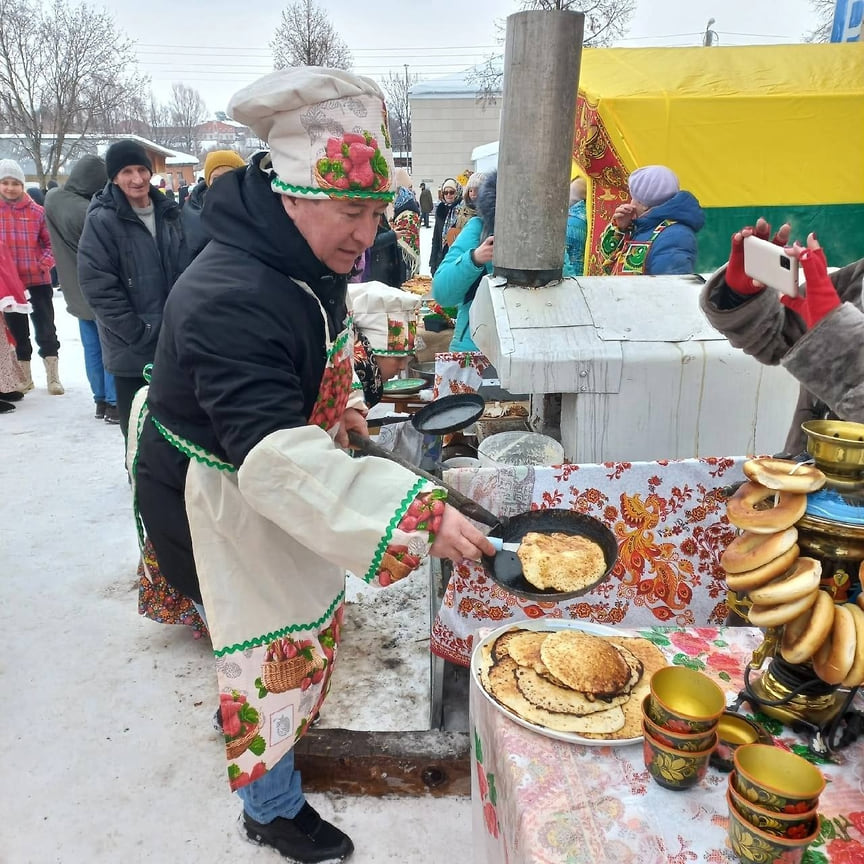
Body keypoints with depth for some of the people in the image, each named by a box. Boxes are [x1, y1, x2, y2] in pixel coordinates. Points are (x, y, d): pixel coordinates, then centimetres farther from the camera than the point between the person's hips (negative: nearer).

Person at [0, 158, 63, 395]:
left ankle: (53, 377, 11)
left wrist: (44, 263, -8)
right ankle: (24, 377, 24)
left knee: (45, 328, 3)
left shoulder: (36, 211, -3)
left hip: (38, 280, -1)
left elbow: (51, 241, 4)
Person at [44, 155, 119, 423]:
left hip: (77, 290, 8)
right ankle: (114, 404, 6)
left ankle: (100, 401, 22)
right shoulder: (91, 212, -24)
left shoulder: (52, 199, 1)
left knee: (92, 349, 14)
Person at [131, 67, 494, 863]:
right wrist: (417, 513, -51)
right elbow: (277, 459, -44)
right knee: (273, 648, 6)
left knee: (313, 615, 24)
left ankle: (255, 722, 54)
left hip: (277, 478, 9)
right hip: (218, 495, -9)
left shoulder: (309, 264, -3)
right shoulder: (229, 301, -35)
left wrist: (338, 403, 5)